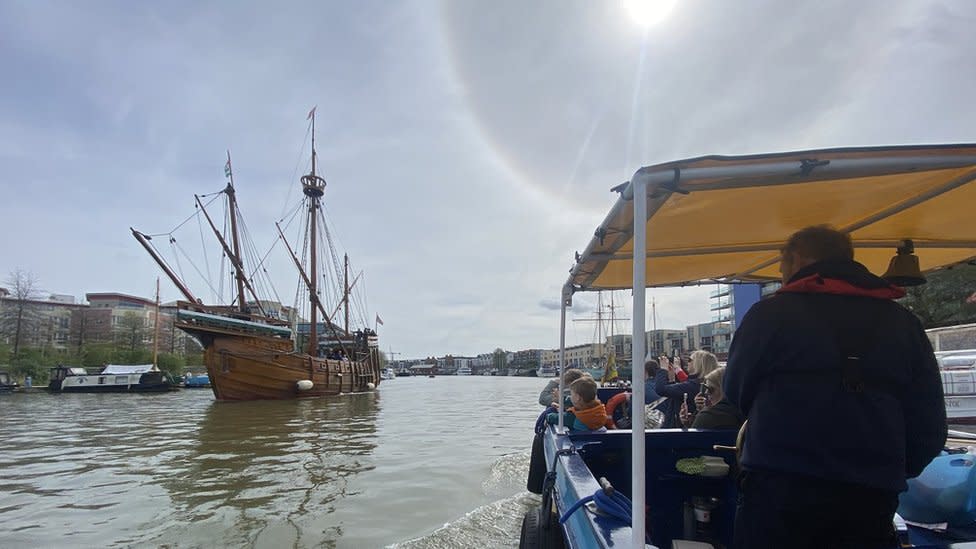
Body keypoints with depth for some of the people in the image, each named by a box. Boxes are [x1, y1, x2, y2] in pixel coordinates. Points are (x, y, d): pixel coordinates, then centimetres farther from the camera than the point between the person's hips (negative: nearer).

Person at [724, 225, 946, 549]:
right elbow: (929, 424, 6)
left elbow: (736, 390, 5)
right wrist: (889, 474, 19)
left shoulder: (772, 312, -5)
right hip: (870, 497, 4)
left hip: (779, 489, -4)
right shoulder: (902, 321, 7)